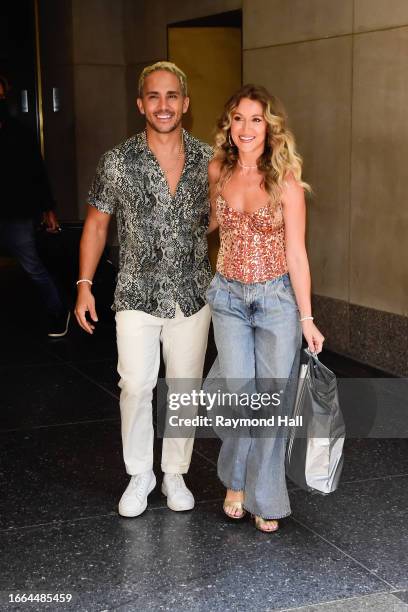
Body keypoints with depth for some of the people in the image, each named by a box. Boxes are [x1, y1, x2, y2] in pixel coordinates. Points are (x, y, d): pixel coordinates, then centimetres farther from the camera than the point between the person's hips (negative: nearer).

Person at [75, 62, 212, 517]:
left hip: (192, 296, 2)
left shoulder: (208, 160, 0)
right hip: (137, 296, -2)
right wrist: (84, 284, -1)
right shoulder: (117, 162, -5)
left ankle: (175, 474, 25)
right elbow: (96, 224, 4)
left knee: (185, 387, 8)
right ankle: (139, 475, 14)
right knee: (136, 385, -6)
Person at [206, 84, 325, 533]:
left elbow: (296, 253, -8)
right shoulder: (217, 171, 2)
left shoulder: (285, 181, -9)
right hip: (229, 297, 2)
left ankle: (264, 497, 19)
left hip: (276, 298, -2)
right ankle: (235, 482, 24)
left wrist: (306, 317, -9)